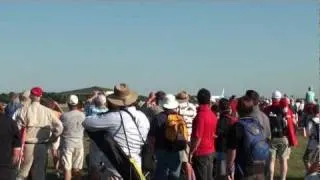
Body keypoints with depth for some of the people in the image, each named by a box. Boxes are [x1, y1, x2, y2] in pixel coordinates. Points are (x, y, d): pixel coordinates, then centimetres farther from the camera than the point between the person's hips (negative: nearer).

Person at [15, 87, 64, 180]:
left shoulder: (25, 110, -9)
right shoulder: (47, 111, -3)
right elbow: (59, 127, -5)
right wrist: (50, 139, 5)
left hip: (28, 145, -2)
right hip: (42, 146, 2)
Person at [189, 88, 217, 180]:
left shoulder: (200, 115, -18)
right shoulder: (213, 115, 5)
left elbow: (197, 137, -19)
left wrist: (191, 152, -12)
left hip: (201, 153, -8)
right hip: (211, 151, 8)